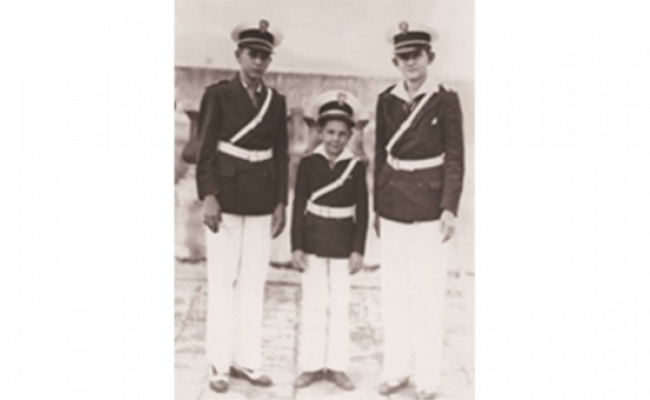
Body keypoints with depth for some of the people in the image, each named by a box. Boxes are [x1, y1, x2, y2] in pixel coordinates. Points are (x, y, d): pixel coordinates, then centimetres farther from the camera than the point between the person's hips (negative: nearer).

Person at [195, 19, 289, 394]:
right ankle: (220, 364, 9)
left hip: (262, 200, 4)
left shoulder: (277, 100, 8)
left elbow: (281, 155, 9)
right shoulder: (218, 94, -2)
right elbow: (205, 150, -6)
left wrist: (281, 203, 4)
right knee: (223, 282, 1)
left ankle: (248, 360, 15)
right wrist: (208, 196, -15)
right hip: (226, 196, -4)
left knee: (254, 282, 6)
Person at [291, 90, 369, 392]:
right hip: (313, 239, 0)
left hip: (342, 242, 0)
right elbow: (299, 207, -2)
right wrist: (296, 247, -6)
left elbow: (362, 211, 0)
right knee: (313, 304, 6)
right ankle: (312, 366, 16)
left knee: (340, 306, 6)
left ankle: (337, 366, 16)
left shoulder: (356, 167, -2)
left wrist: (358, 250, -5)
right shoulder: (308, 164, -2)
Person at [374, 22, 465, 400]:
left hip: (430, 207, -4)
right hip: (394, 207, 4)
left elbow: (455, 160, -6)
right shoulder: (387, 101, 6)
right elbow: (381, 156, 10)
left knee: (428, 294, 0)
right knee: (394, 292, 10)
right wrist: (377, 207, 11)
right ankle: (397, 370, 22)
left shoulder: (446, 100, -5)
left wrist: (450, 208, -14)